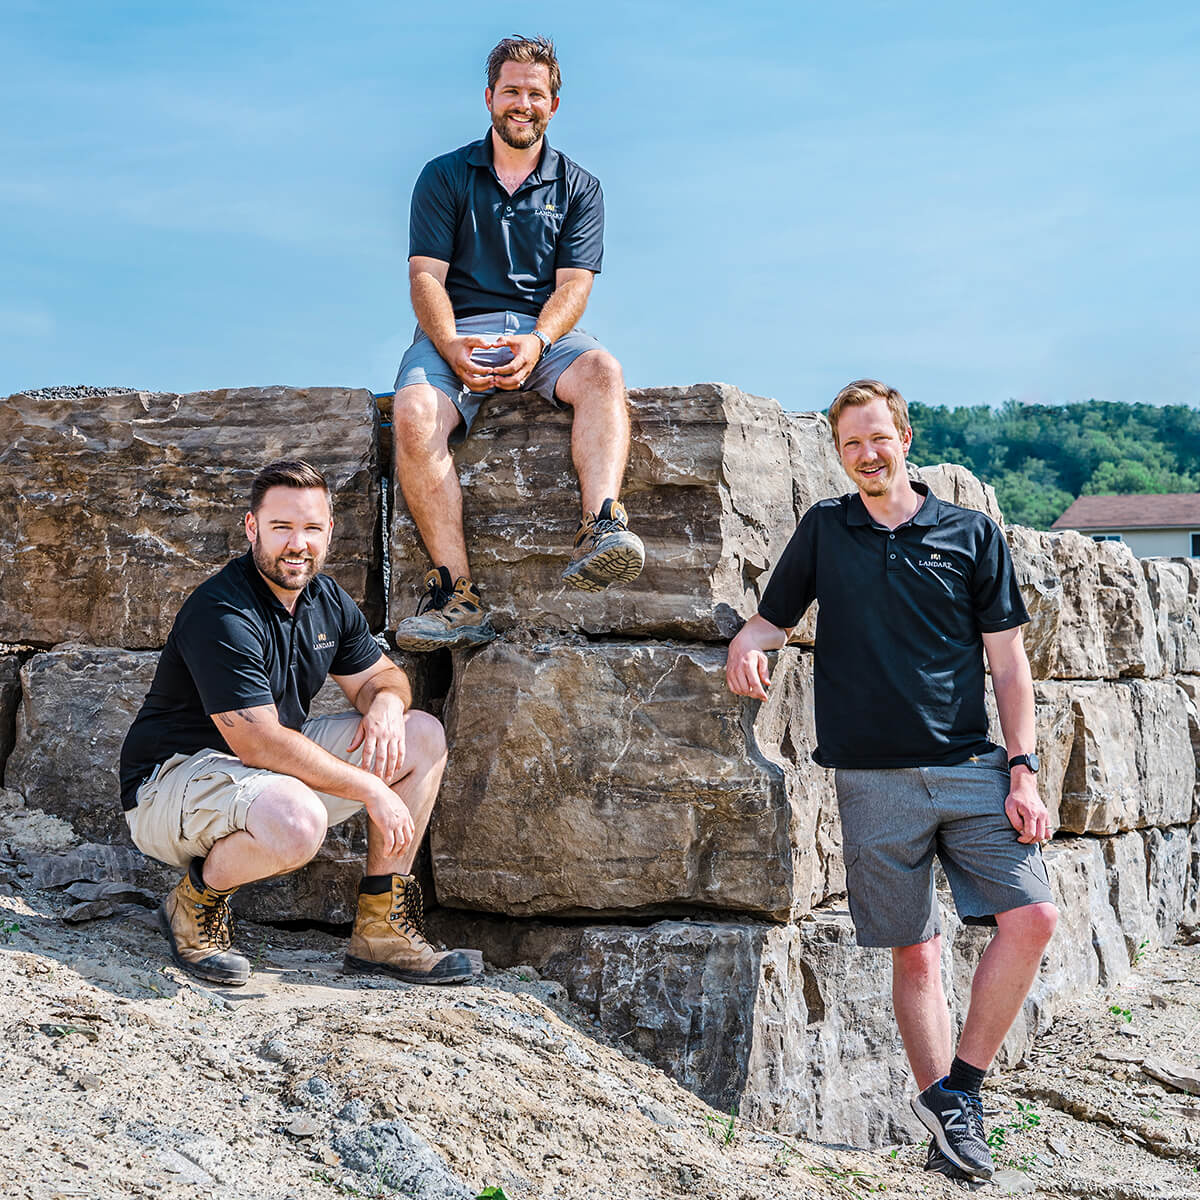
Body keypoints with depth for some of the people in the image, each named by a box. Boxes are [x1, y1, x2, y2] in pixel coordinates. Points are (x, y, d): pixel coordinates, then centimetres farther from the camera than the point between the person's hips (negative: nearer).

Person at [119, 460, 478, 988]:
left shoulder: (327, 600, 3)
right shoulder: (221, 613, -24)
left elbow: (379, 674, 15)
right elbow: (259, 744, -29)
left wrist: (386, 703, -12)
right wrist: (371, 790, -26)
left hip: (282, 767, 9)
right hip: (175, 778, -9)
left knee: (424, 737, 1)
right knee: (298, 824, -40)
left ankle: (381, 930, 4)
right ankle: (196, 900, -7)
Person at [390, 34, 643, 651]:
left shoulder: (578, 188, 15)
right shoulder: (445, 177, 12)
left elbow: (573, 285, 3)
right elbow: (426, 277, 1)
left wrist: (537, 342, -20)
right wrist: (452, 348, -20)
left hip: (543, 330, 1)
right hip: (457, 331, -1)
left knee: (603, 371, -34)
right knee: (414, 414, -33)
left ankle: (600, 531, -52)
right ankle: (456, 593, -37)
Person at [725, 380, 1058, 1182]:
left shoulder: (972, 534, 7)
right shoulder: (824, 530, 11)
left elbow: (1008, 663, 6)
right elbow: (775, 618, 17)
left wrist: (1023, 770, -3)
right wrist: (745, 646, -8)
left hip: (971, 768, 0)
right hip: (875, 778, 0)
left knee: (1032, 916, -15)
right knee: (916, 952, 3)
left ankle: (959, 1090, -1)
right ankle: (945, 1117, 15)